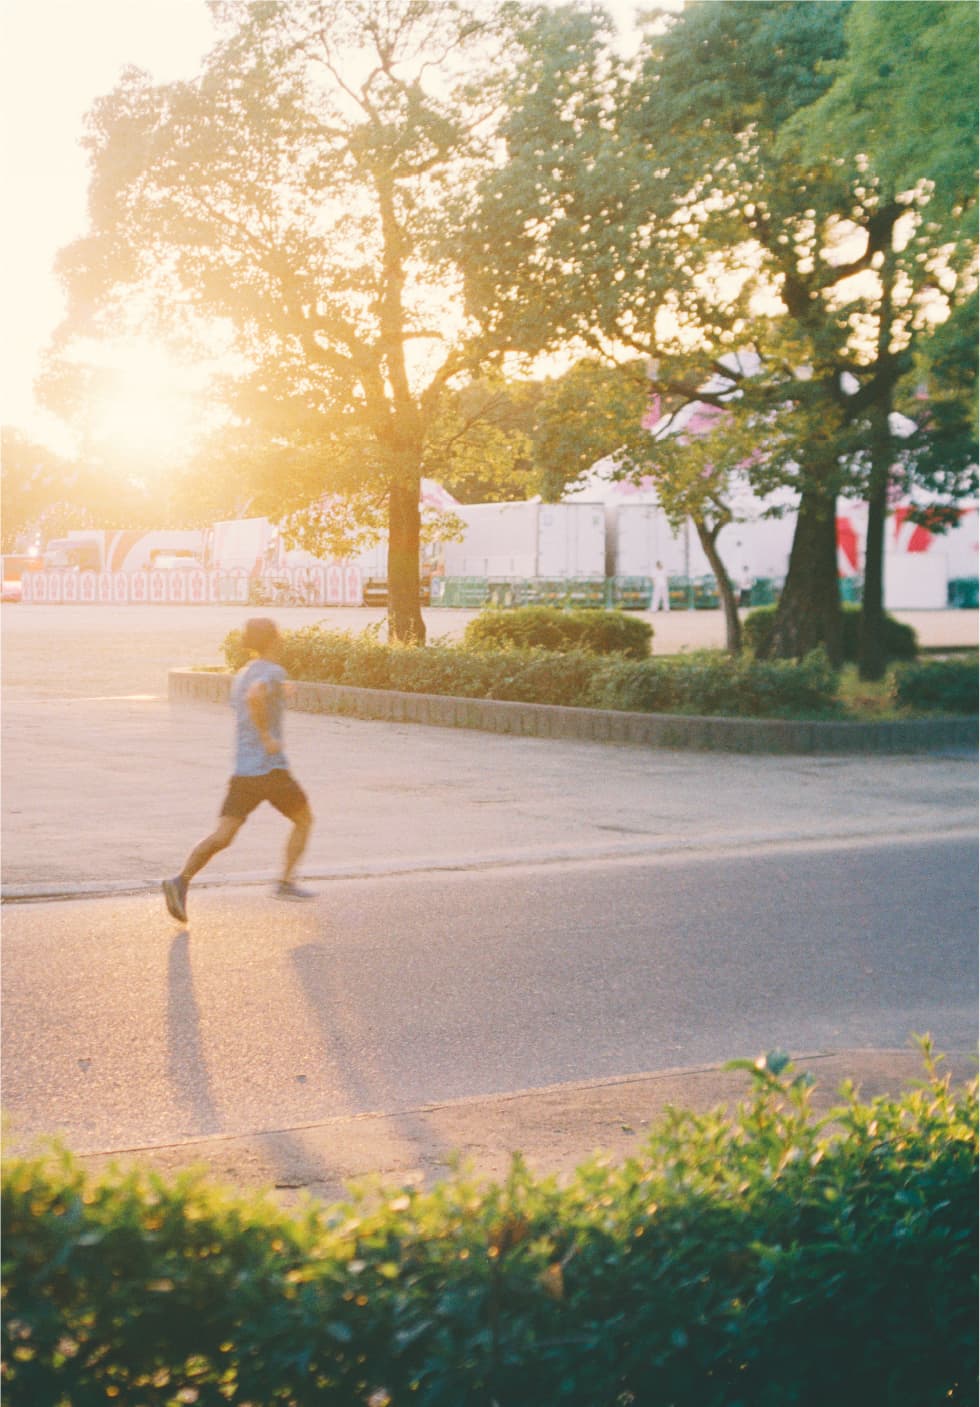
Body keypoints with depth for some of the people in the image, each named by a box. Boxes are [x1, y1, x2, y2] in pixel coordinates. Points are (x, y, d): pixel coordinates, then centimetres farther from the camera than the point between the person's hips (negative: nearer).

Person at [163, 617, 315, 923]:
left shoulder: (240, 676, 17)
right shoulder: (273, 672, -8)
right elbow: (254, 697, -30)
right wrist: (267, 737, -23)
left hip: (242, 772, 6)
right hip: (272, 769, -6)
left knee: (222, 836, -2)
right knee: (304, 819, 16)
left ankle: (181, 881, -20)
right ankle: (287, 882, 11)